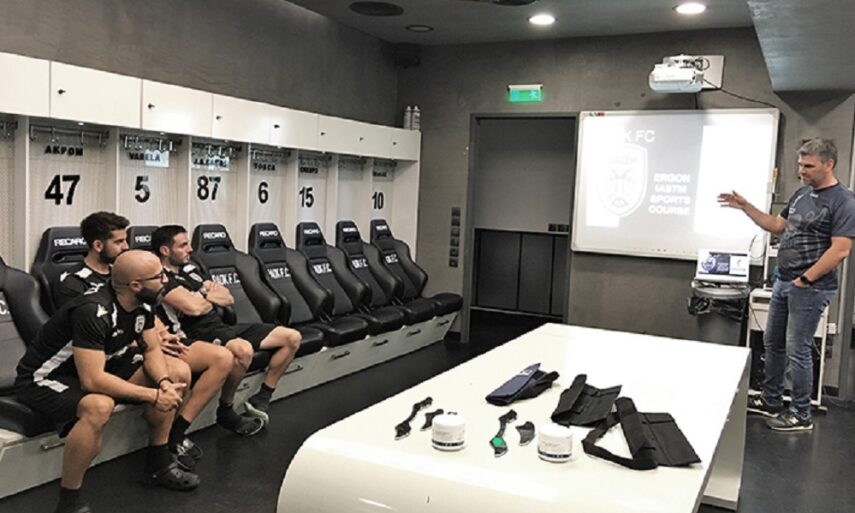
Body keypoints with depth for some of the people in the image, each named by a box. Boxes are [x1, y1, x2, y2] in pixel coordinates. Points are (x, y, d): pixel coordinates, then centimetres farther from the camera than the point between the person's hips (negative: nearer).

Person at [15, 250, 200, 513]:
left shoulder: (143, 302, -10)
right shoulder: (94, 312, -34)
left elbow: (152, 350, -1)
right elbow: (92, 381, -37)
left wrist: (165, 383, -22)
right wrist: (153, 395, -31)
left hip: (98, 365, 8)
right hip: (45, 378, -8)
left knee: (179, 372, -3)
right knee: (99, 406, -40)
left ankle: (158, 462, 10)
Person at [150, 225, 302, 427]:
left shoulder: (192, 270, 20)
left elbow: (228, 298, 17)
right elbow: (194, 308, -20)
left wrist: (205, 295, -4)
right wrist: (212, 297, 1)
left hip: (223, 326, 9)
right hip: (200, 334, -9)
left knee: (292, 337, 0)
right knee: (243, 349, -42)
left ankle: (262, 399, 5)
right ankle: (225, 411, -17)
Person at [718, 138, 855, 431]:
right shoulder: (802, 193, 10)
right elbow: (778, 226, 19)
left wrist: (805, 281, -17)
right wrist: (745, 207, 10)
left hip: (810, 288, -8)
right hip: (783, 282, 8)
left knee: (797, 351, -3)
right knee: (772, 343, 14)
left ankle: (801, 416, 11)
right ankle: (770, 402, 27)